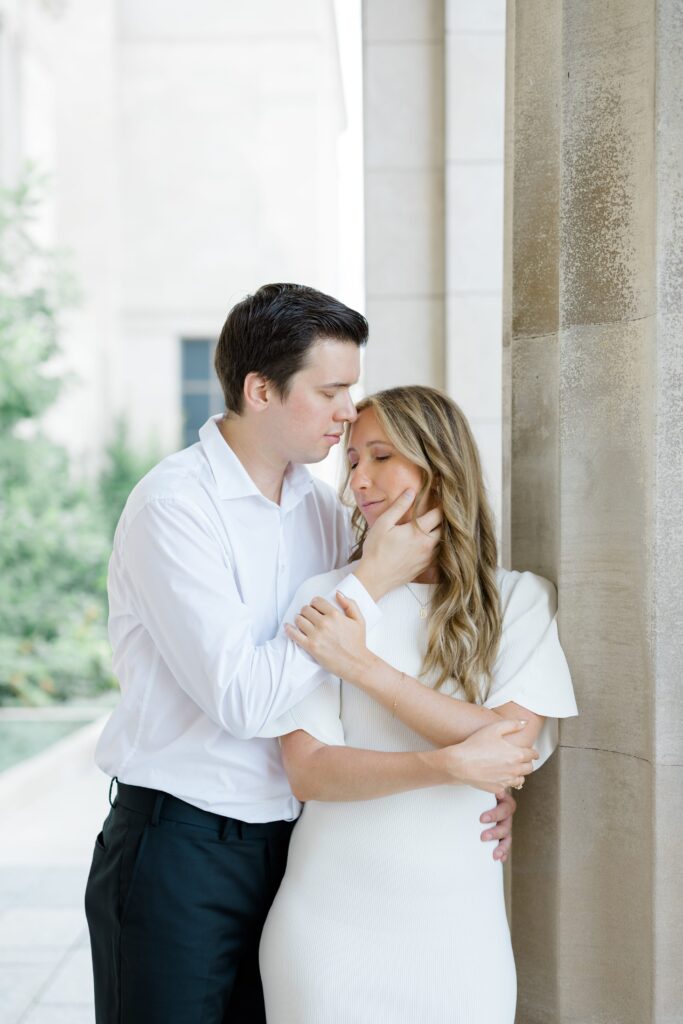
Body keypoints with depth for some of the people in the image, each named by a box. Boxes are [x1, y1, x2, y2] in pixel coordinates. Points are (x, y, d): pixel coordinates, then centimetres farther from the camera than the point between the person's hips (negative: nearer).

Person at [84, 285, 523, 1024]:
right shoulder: (174, 503, -16)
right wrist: (373, 580, -19)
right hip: (179, 847, -6)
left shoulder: (321, 507, 6)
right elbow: (244, 698, -24)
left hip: (286, 845, 7)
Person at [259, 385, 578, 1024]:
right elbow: (308, 773, -8)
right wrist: (442, 766, -21)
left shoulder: (521, 600, 0)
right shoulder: (322, 600, -2)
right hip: (332, 922, 0)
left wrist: (362, 666, -14)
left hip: (457, 929, 1)